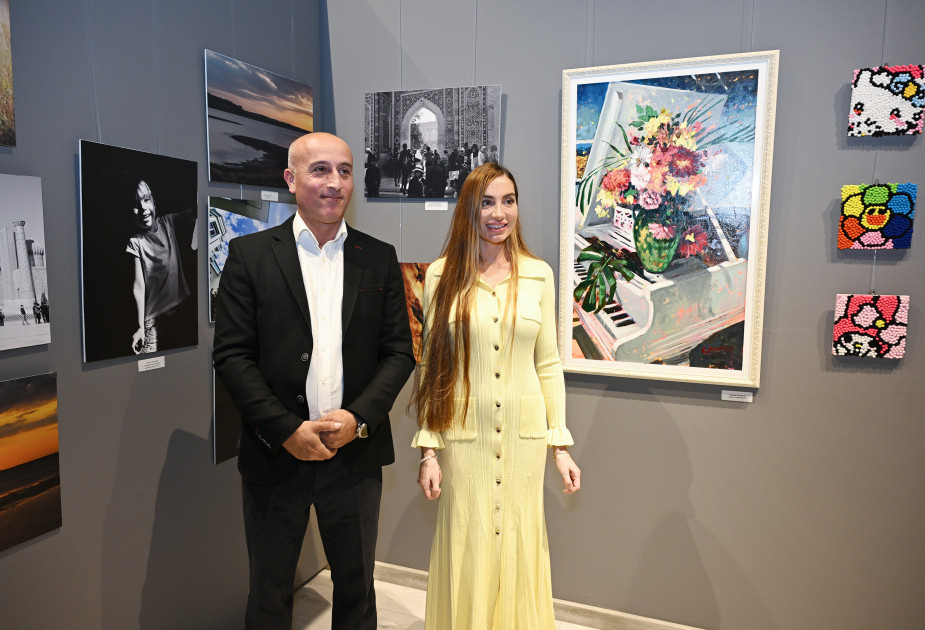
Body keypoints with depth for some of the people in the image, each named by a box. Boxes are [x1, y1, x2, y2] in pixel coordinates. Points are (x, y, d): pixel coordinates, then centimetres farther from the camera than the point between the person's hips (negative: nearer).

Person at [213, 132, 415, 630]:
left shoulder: (380, 258, 4)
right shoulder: (249, 254, -2)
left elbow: (399, 351, 1)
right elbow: (231, 354, -7)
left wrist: (358, 418, -13)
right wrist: (287, 431, -14)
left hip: (355, 454, 2)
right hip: (275, 455, -1)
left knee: (356, 589, 18)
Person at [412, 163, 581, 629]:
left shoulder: (538, 274, 1)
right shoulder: (442, 275, -2)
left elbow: (548, 364, 5)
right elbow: (432, 366, -1)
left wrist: (561, 445, 4)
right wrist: (428, 450, -3)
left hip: (524, 434, 1)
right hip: (464, 434, -1)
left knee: (518, 548, 13)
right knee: (466, 551, 10)